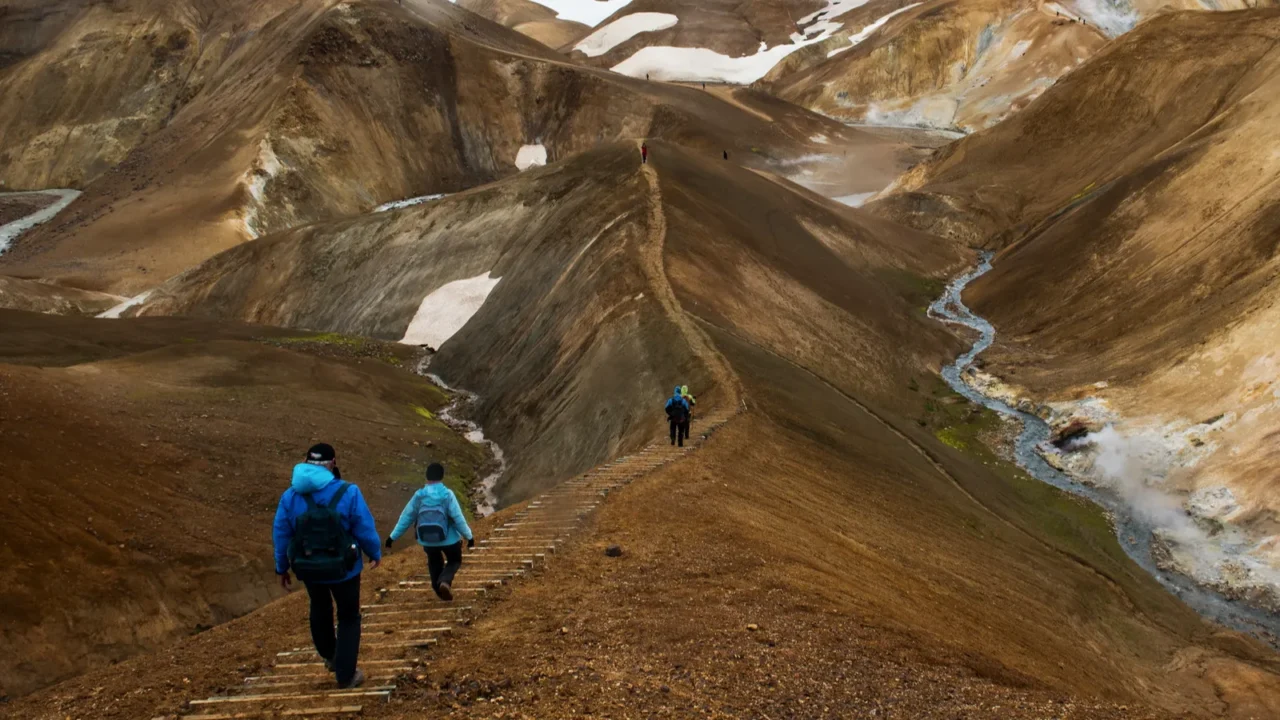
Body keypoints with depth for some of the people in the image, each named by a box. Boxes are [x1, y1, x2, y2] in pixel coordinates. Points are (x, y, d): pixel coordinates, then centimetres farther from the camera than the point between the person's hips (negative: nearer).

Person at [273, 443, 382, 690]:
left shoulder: (290, 496, -6)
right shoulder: (348, 493, -17)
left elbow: (281, 535, 0)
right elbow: (365, 530, -12)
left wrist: (282, 568, 13)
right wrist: (375, 554, 7)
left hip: (308, 567, 4)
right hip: (343, 568, -3)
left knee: (320, 609, 30)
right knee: (349, 618, 14)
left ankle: (329, 656, 48)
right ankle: (346, 675, 14)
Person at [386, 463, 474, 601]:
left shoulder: (419, 496, -8)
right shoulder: (447, 495, -16)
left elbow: (406, 517, -2)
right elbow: (458, 518, -16)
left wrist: (393, 536, 8)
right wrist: (469, 536, -6)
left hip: (427, 540, 3)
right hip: (449, 538, -3)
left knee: (434, 563, 28)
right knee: (455, 561, 20)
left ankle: (439, 588, 28)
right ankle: (445, 581, -7)